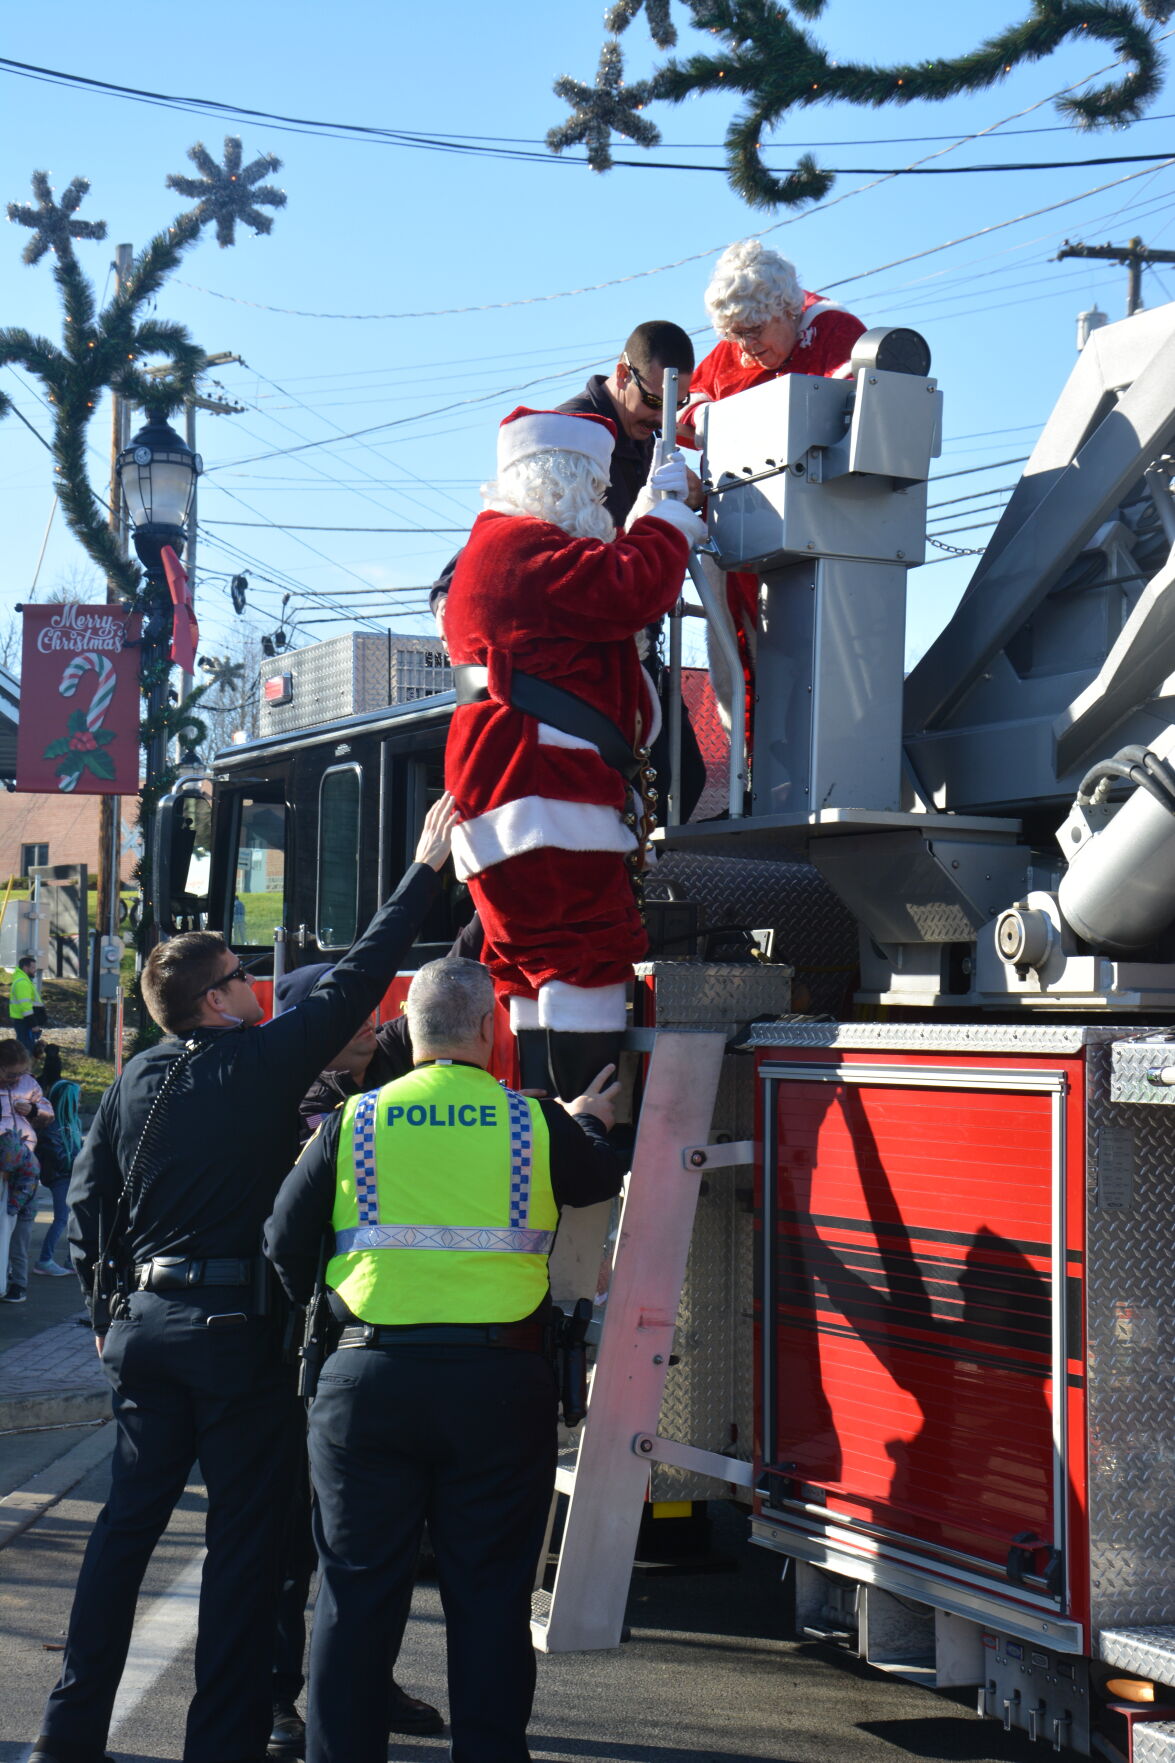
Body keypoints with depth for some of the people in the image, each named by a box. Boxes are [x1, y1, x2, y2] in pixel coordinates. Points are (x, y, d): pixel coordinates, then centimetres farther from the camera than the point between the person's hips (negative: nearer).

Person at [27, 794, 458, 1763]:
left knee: (127, 1521, 13)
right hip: (240, 1329, -6)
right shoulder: (264, 1060, -9)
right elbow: (358, 980, -4)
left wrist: (108, 1310, 21)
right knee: (245, 1538, 2)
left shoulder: (136, 1081, 6)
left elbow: (88, 1203, 9)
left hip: (146, 1321, 6)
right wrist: (426, 868, 5)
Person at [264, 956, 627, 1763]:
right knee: (491, 1597, 8)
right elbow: (600, 1182, 19)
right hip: (500, 1384, 0)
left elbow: (286, 1246, 5)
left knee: (357, 1595, 9)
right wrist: (588, 1124, 40)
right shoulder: (538, 1124, -2)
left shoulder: (353, 1122, 0)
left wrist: (323, 1311, 24)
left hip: (370, 1381, 1)